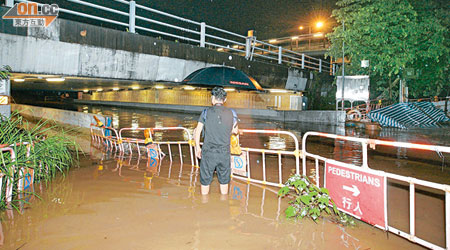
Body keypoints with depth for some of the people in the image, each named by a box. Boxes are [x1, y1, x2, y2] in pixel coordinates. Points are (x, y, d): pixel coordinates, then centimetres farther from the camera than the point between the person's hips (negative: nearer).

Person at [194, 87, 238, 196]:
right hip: (224, 153, 2)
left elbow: (197, 132, -2)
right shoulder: (231, 113, -1)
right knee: (224, 181, 16)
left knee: (205, 181, 13)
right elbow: (235, 131, 12)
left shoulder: (206, 112, -5)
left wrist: (197, 148, 10)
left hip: (208, 152, -1)